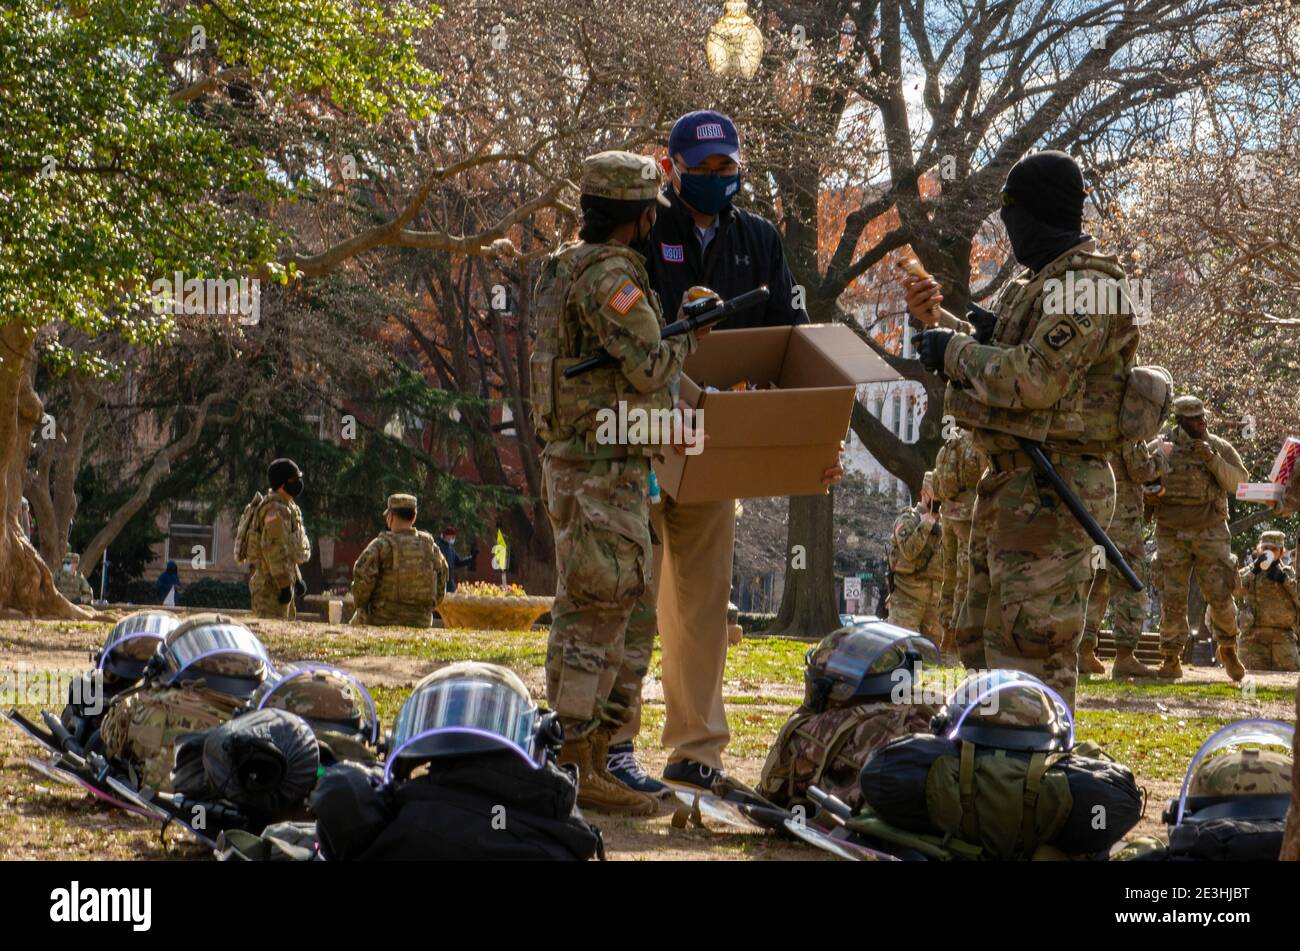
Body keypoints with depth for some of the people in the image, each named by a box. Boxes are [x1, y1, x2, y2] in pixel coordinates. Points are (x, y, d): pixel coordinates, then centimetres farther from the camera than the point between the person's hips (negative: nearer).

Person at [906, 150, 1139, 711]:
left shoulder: (1084, 287, -14)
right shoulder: (1037, 284, 19)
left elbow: (1035, 379, -25)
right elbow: (994, 364, 29)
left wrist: (954, 352, -12)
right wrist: (935, 320, 16)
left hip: (1048, 491, -11)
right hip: (1011, 489, 11)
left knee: (1029, 644, -13)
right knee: (981, 640, 17)